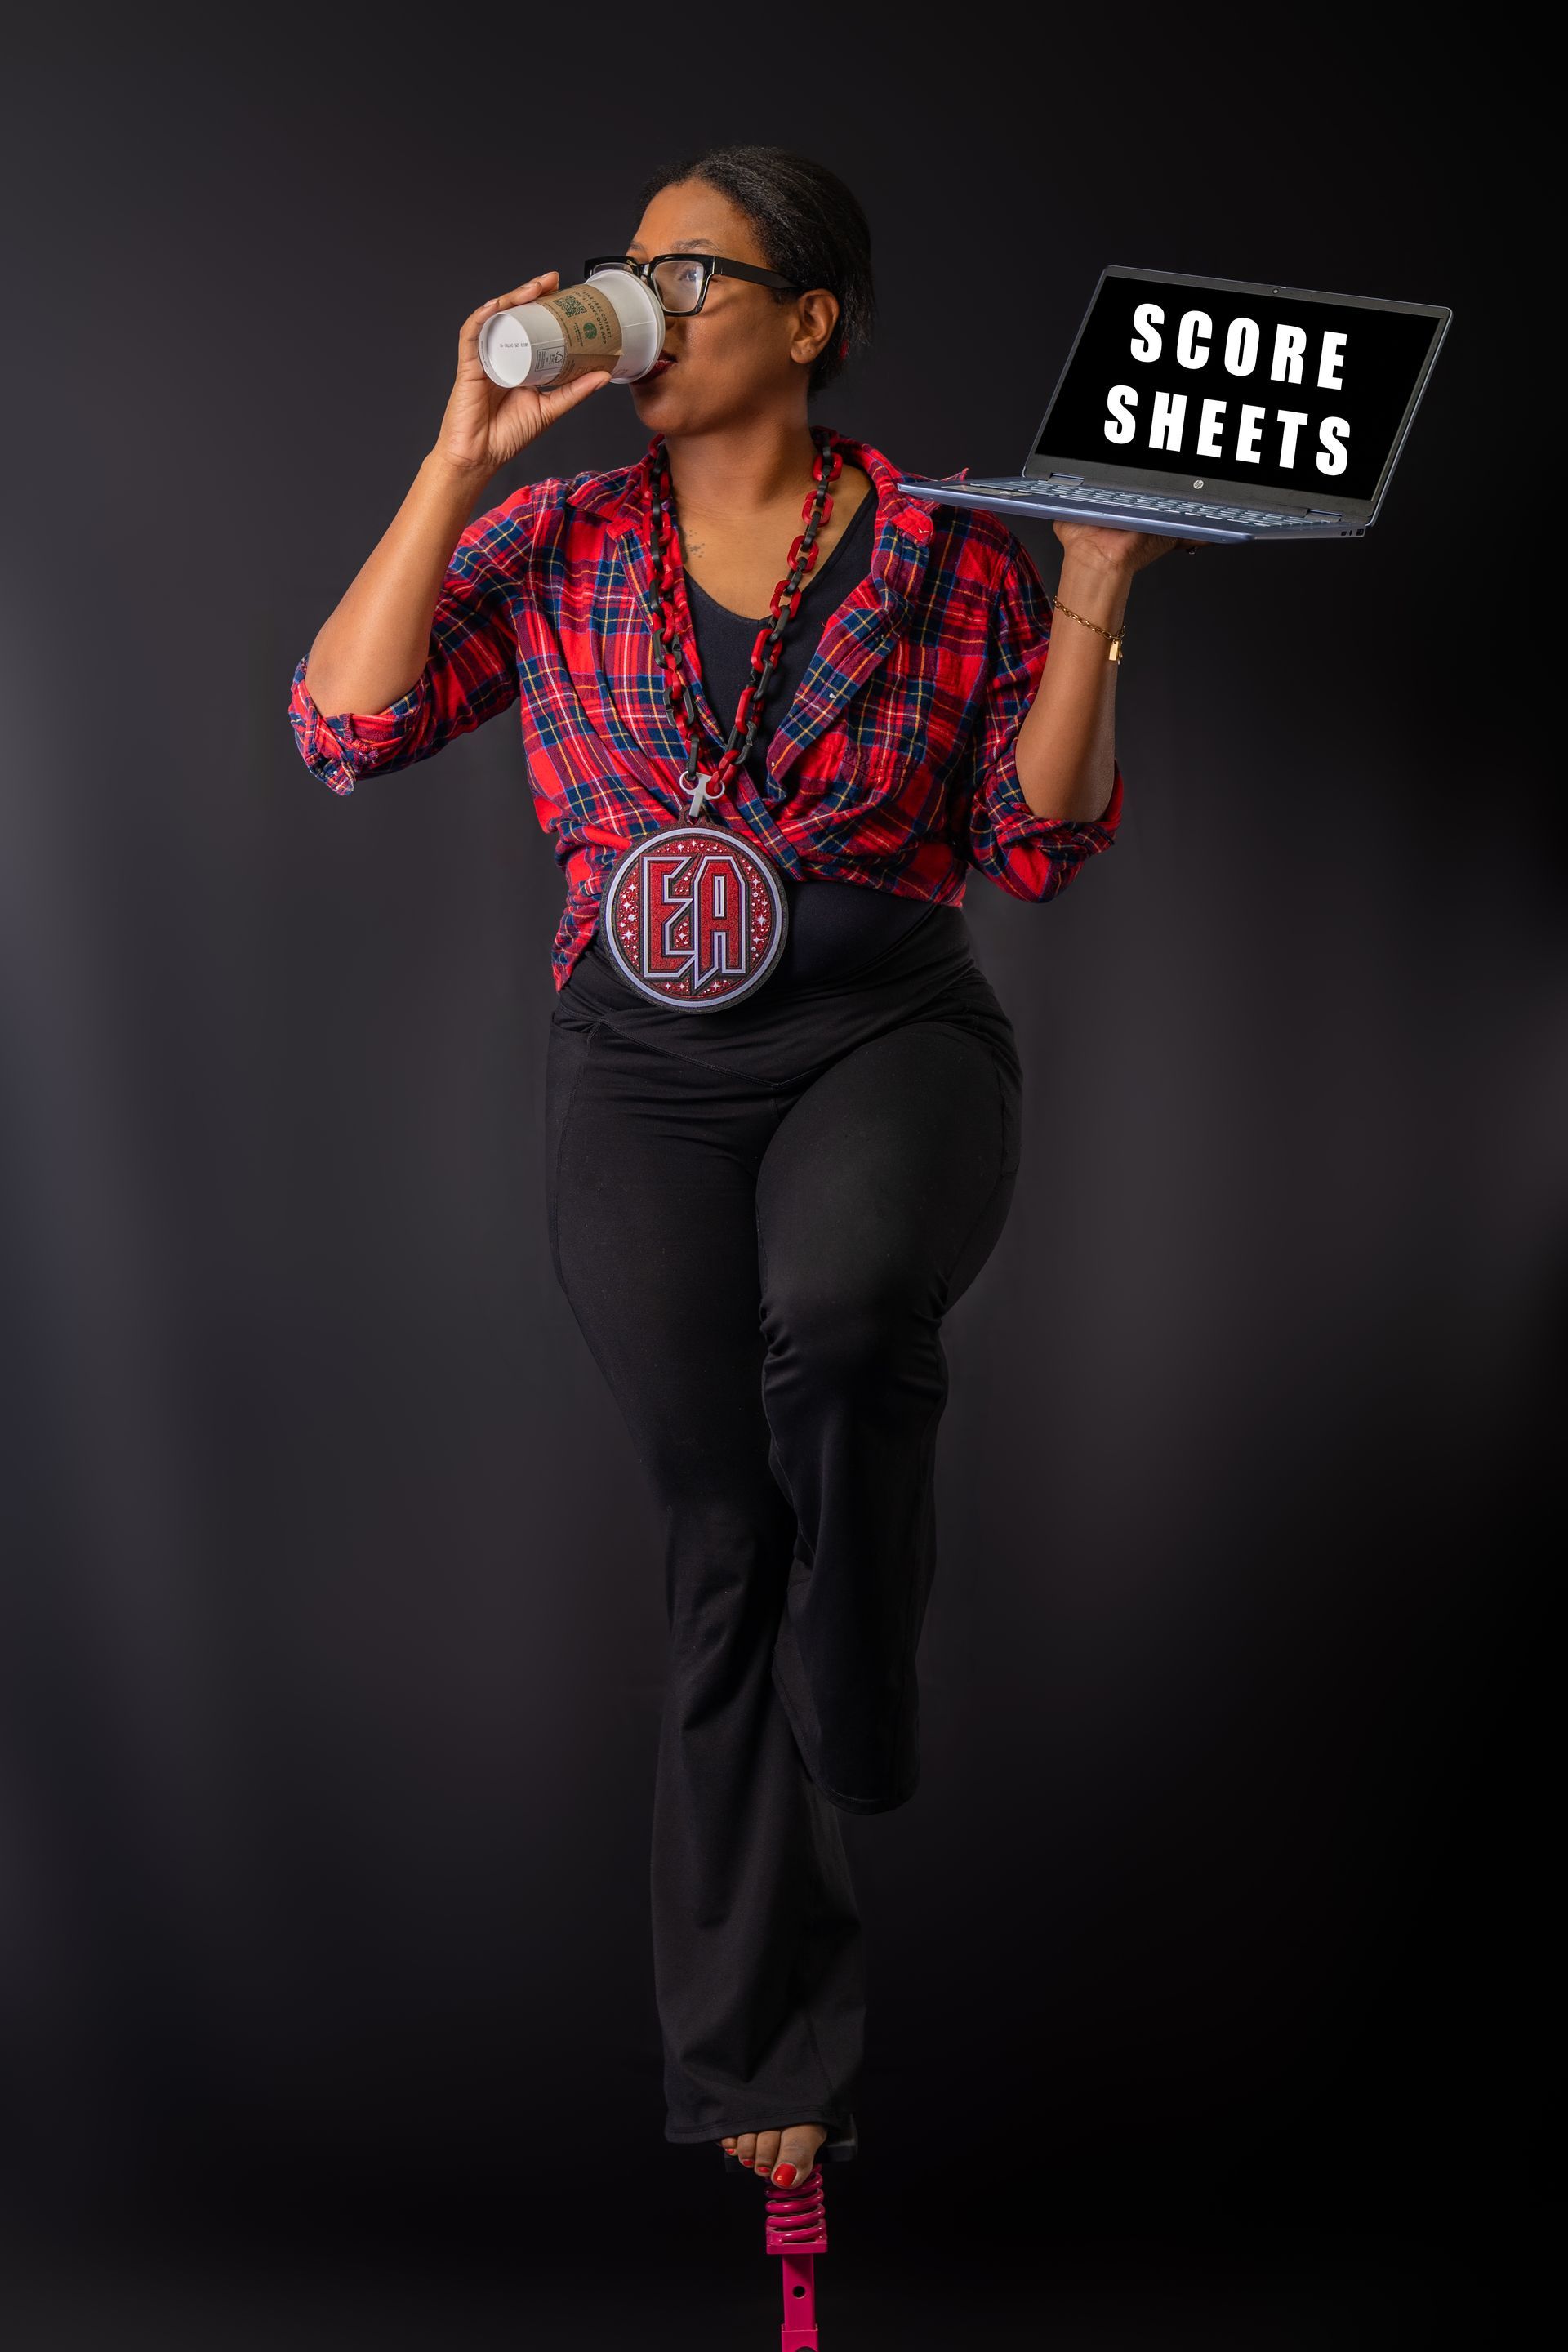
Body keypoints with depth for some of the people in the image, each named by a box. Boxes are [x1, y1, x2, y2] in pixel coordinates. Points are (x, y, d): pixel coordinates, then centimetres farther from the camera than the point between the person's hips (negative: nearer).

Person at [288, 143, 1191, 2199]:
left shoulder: (945, 555, 5)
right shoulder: (556, 543, 8)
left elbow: (1041, 847, 4)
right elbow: (341, 728, -3)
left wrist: (1094, 598, -6)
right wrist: (461, 460, -5)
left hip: (889, 1033, -1)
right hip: (647, 1064, 2)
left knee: (840, 1318, -36)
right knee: (723, 1528, -1)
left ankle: (863, 1729, -9)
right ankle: (762, 2050, 10)